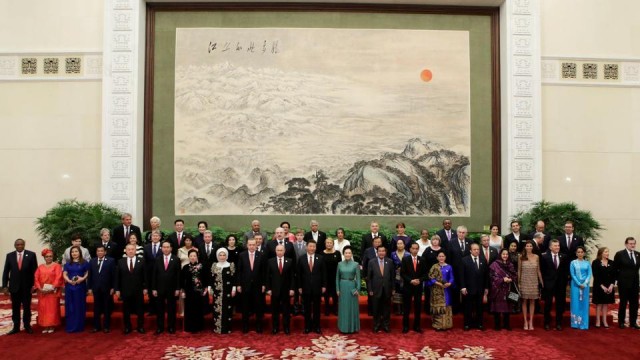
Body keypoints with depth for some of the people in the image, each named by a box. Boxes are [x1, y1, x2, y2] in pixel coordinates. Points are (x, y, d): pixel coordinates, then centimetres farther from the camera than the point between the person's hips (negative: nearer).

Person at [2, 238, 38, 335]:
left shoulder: (31, 254, -3)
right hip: (14, 286, 2)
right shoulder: (9, 255, 3)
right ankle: (16, 327, 16)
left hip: (27, 286, -2)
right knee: (15, 308, 8)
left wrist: (34, 284, -7)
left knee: (27, 307, 8)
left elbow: (35, 270, -3)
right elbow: (6, 271, 4)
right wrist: (5, 285, -1)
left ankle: (27, 326, 19)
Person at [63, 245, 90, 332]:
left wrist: (82, 279, -18)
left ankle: (79, 326, 9)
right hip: (69, 287, 2)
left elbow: (87, 273, 1)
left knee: (79, 306, 2)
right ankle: (70, 326, 10)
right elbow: (64, 274, 4)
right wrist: (69, 280, -15)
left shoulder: (84, 263, 3)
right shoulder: (67, 264, 10)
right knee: (70, 306, 4)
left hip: (80, 287, -2)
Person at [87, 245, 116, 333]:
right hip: (96, 288, 3)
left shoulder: (111, 261, -4)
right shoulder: (92, 261, 8)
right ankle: (96, 326, 18)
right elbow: (90, 275, 7)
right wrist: (89, 287, 2)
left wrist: (112, 288, -9)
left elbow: (114, 275, -5)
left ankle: (106, 326, 14)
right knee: (96, 308, 9)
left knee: (107, 308, 6)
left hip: (107, 288, -3)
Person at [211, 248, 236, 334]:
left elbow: (234, 278, -1)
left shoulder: (231, 265, 0)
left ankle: (227, 328, 8)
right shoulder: (214, 265, 7)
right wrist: (210, 288, 4)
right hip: (217, 291, 2)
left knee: (227, 309, 1)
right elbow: (211, 278, 8)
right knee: (217, 309, 4)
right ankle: (217, 328, 13)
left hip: (227, 291, -2)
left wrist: (234, 288, -6)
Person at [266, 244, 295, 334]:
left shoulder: (290, 261, 0)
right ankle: (275, 327, 16)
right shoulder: (270, 261, 1)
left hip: (286, 289, 0)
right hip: (274, 289, 0)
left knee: (286, 310, 6)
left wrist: (292, 288, -6)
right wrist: (268, 288, -4)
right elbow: (268, 276, 1)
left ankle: (286, 327, 15)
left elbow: (292, 276, 0)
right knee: (275, 310, 7)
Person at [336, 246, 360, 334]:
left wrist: (358, 289, -9)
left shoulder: (355, 264, -3)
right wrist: (337, 289, 1)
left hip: (352, 286, -2)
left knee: (352, 307, 4)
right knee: (343, 307, 7)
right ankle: (343, 327, 17)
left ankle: (352, 327, 15)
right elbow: (337, 277, 7)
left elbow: (358, 278, -3)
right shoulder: (340, 264, 3)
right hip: (343, 286, 2)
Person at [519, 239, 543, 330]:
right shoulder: (521, 257, -2)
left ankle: (531, 322, 11)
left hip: (534, 282, 1)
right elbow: (519, 270, 2)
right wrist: (518, 282, -1)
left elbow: (538, 270, 7)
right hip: (524, 282, -1)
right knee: (524, 301, 2)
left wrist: (541, 282, 4)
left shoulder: (536, 257, 2)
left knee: (532, 301, 5)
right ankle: (525, 322, 9)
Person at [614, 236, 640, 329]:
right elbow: (615, 268, -4)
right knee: (623, 303, 4)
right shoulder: (619, 254, -7)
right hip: (624, 283, -4)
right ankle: (621, 322, 14)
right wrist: (619, 278, -3)